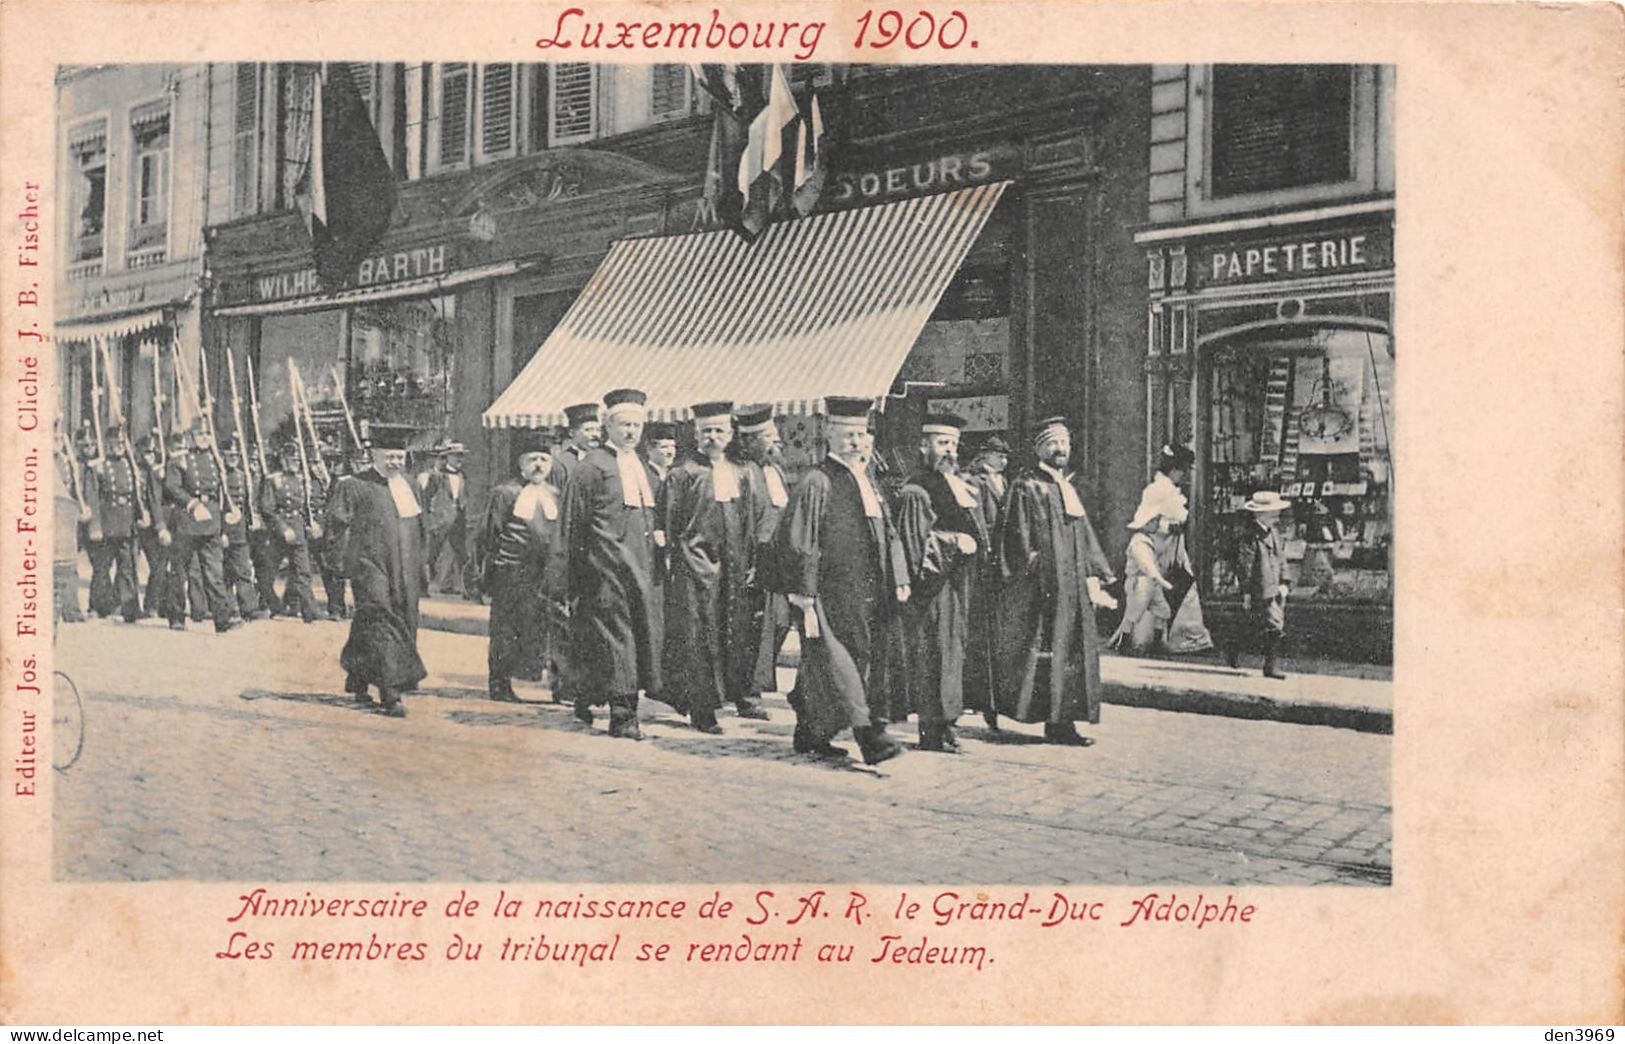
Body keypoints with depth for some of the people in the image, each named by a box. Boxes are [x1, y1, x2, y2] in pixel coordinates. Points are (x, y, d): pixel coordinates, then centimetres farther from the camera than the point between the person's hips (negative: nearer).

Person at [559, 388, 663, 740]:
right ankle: (622, 715, 1)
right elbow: (574, 524, -6)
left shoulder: (641, 466, 17)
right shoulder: (591, 467, -5)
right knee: (614, 639, -5)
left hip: (640, 565, 8)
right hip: (606, 566, -8)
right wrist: (574, 575, -8)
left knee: (642, 632, 7)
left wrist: (655, 534, 11)